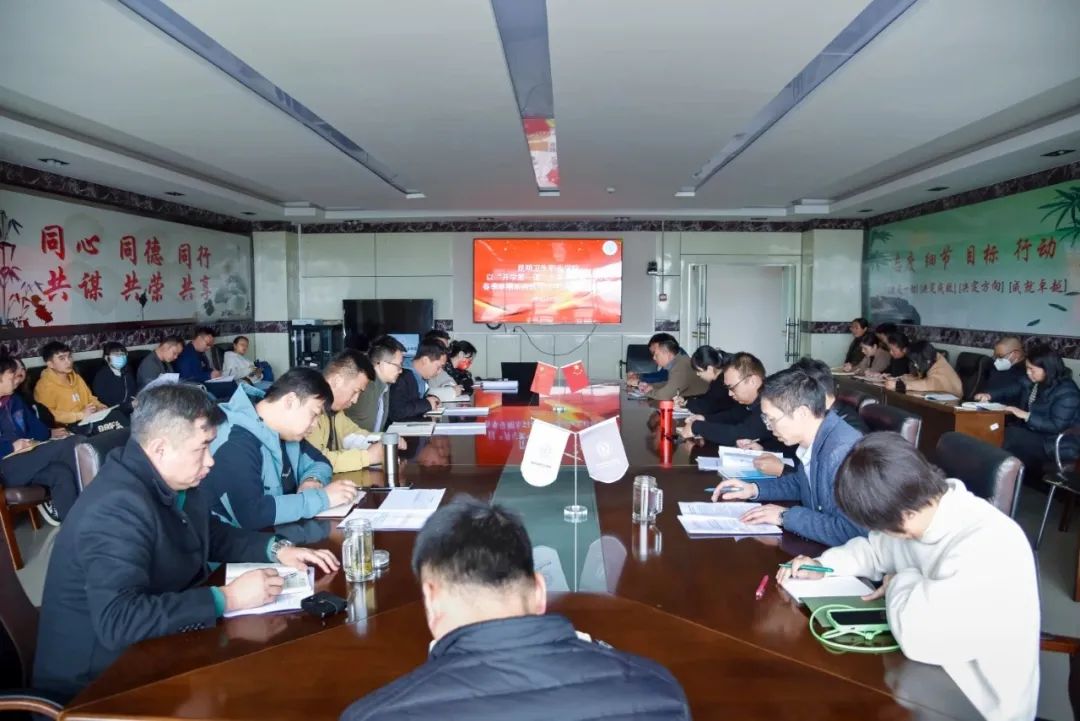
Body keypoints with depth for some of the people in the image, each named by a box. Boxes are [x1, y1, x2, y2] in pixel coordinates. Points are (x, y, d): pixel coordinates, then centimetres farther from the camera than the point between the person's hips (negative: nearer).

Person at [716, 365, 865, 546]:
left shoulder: (844, 453, -28)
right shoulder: (811, 441, 0)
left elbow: (850, 531, -32)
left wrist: (786, 516, -22)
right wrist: (755, 489, 6)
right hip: (816, 548, 7)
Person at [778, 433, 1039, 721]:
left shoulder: (988, 548, -33)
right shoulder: (925, 509, -8)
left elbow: (920, 634, -40)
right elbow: (876, 549, 13)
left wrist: (901, 584, -20)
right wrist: (824, 565, -4)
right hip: (934, 672, 7)